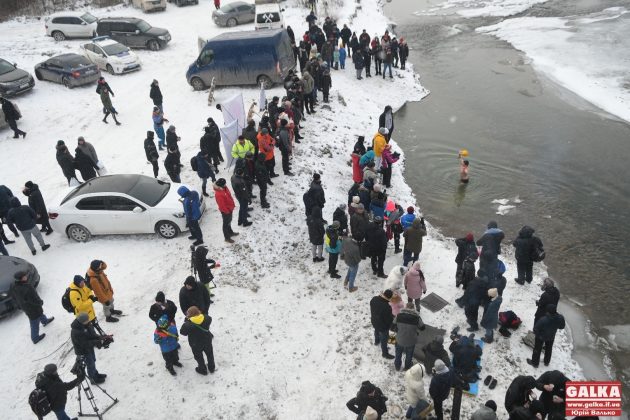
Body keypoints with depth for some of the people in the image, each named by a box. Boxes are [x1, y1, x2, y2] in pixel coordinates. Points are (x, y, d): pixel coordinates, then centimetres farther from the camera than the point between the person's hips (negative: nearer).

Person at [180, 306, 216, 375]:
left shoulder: (188, 324, -32)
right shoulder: (206, 318, -20)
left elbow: (182, 332, -14)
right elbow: (209, 318, 4)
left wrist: (186, 321, -10)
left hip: (196, 345, -3)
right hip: (207, 341, 4)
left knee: (199, 357, 23)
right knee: (209, 354, 27)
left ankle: (203, 370, 43)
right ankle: (212, 368, 46)